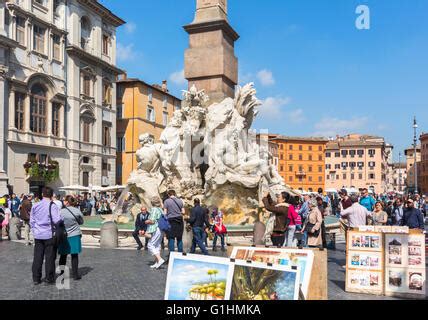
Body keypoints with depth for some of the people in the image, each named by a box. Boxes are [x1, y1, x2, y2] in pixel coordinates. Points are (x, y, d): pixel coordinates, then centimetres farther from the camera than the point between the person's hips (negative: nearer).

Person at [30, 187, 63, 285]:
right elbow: (57, 220, -19)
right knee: (50, 257, 4)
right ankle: (49, 279, 10)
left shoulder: (35, 206, 6)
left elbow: (31, 221, 11)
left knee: (37, 257, 11)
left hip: (38, 235, 5)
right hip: (49, 235, -5)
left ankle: (36, 278, 17)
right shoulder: (52, 206, -12)